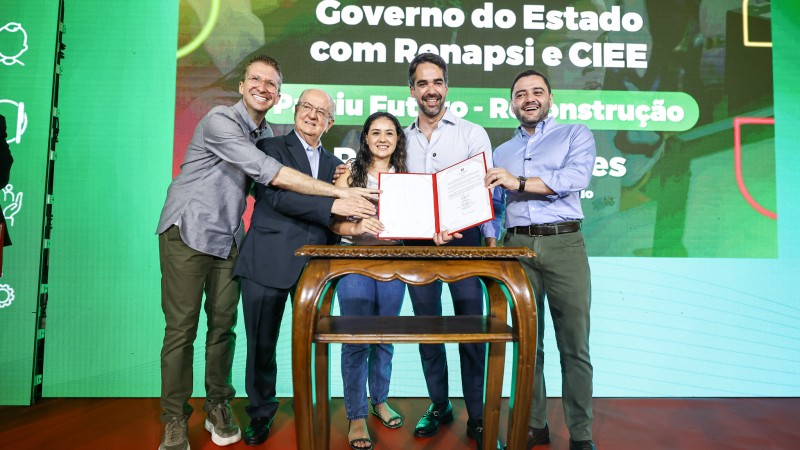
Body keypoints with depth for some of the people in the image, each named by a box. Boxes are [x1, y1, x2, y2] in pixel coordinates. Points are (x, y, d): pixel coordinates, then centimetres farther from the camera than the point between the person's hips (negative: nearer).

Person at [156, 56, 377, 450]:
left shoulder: (265, 134, 11)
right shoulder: (220, 121, -15)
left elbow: (269, 189, 8)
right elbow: (269, 173, -25)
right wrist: (339, 192, -27)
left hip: (228, 239, 6)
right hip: (187, 233, -6)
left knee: (223, 325, 7)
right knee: (181, 327, -2)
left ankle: (217, 407, 22)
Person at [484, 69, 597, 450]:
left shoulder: (575, 134, 10)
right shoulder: (502, 152, 22)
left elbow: (576, 177, -10)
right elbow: (493, 208, 17)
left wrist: (518, 182, -12)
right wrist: (492, 253, 3)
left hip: (564, 243, -3)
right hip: (517, 246, 3)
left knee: (574, 344, -2)